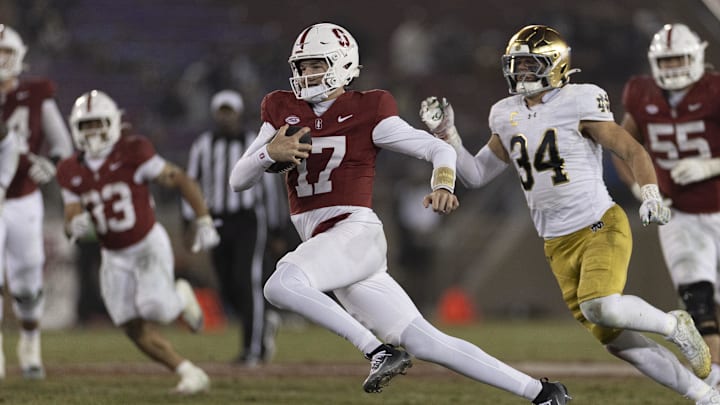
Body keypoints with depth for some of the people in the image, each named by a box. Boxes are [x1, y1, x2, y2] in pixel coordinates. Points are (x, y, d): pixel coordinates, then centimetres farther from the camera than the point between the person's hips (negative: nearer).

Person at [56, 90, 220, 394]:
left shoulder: (132, 153, -15)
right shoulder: (71, 172, 0)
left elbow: (181, 181, -11)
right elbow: (71, 223, 2)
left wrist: (204, 222, -17)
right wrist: (76, 226, -23)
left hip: (149, 245, -5)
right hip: (114, 258, 5)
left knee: (154, 309, -26)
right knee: (137, 332, -3)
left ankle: (179, 298, 8)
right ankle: (189, 374, 10)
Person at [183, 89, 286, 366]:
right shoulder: (203, 145, 5)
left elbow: (270, 188, 3)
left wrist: (274, 229, 4)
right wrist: (188, 220, -8)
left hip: (249, 222, -4)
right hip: (219, 224, 4)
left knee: (247, 282, -15)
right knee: (229, 290, 6)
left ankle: (252, 348, -9)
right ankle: (265, 320, 33)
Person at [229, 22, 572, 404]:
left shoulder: (366, 112, -2)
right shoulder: (283, 112, 13)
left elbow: (440, 150, -2)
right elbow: (238, 180, 10)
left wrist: (442, 185, -24)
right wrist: (270, 152, -10)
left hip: (355, 233, -6)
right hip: (321, 242, 6)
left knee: (280, 285, -32)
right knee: (423, 342, 1)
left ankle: (377, 349, -21)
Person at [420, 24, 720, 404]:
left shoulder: (578, 105, -9)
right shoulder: (508, 118, 9)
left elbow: (633, 152, -9)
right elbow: (475, 174, 17)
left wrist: (651, 196, -24)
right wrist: (446, 133, 4)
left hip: (600, 227, -6)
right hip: (558, 245, 6)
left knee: (599, 307, -31)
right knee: (614, 339, 3)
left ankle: (673, 325, -3)